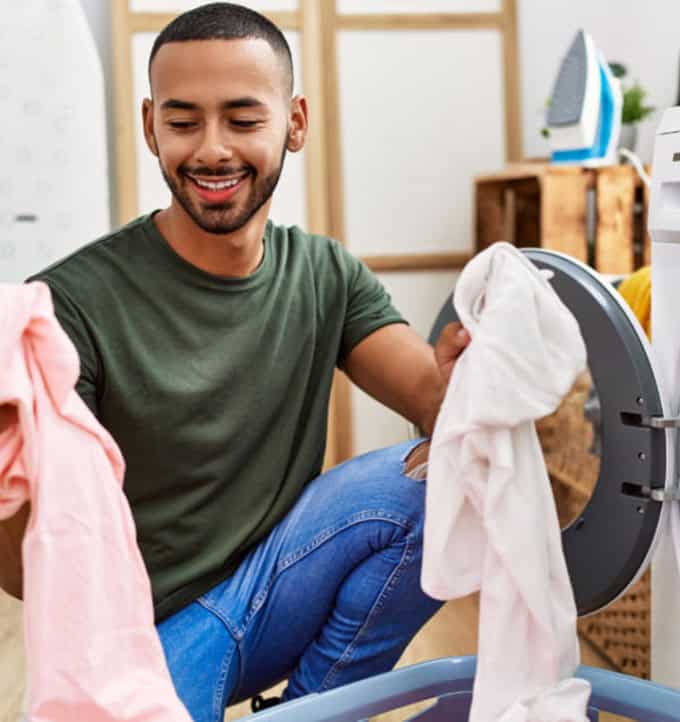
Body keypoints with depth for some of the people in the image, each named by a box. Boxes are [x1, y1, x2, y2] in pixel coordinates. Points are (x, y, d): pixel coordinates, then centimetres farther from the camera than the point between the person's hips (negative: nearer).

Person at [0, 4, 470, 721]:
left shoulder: (327, 277, -1)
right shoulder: (74, 303, -17)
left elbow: (433, 396, -12)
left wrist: (462, 371, -35)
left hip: (271, 594, 4)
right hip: (144, 634, -3)